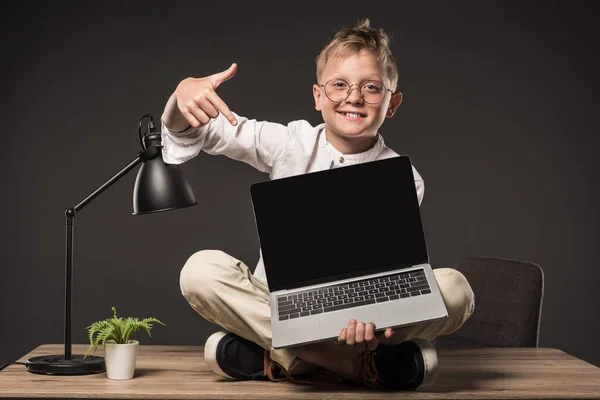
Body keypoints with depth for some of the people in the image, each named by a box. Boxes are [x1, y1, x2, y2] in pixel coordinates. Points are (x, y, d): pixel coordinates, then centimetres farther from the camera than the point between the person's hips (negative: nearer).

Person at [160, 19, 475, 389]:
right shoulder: (290, 144, -2)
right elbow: (203, 133, -2)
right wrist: (185, 94, -27)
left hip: (352, 321, 0)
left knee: (454, 288, -24)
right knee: (201, 270, -27)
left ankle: (276, 354, -27)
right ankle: (369, 363, -30)